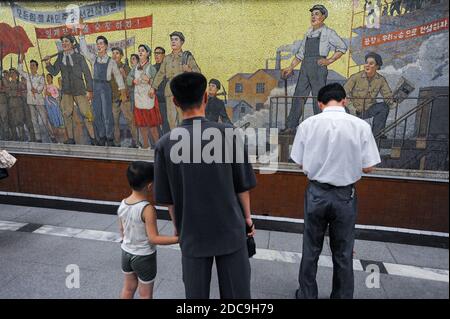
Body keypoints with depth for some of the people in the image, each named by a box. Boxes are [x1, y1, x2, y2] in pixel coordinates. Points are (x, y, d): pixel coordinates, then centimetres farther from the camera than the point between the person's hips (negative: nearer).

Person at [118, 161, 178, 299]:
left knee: (128, 288, 25)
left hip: (126, 253, 6)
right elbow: (153, 238, -26)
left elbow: (122, 230, 6)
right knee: (145, 294, 13)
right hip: (144, 257, -6)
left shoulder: (122, 204, -7)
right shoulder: (147, 209, -28)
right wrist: (179, 238, -24)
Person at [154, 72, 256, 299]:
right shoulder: (228, 133, -13)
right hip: (230, 228, -1)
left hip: (192, 232, 1)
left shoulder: (165, 144, -10)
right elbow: (242, 184, -6)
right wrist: (247, 216, 10)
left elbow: (167, 198, -3)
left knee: (196, 292, 19)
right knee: (236, 290, 16)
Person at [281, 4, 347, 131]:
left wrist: (329, 60, -6)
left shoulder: (328, 32, 4)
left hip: (318, 66, -5)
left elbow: (343, 47, 2)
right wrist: (290, 68, 15)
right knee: (298, 95, 1)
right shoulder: (308, 33, 20)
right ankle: (291, 126, 4)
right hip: (305, 66, 6)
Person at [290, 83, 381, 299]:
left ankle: (306, 294, 33)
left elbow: (301, 163, -4)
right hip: (345, 195, 0)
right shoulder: (361, 126, -11)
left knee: (311, 250, 17)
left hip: (316, 193, 0)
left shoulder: (307, 124, -9)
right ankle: (342, 296, 35)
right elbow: (368, 168, -7)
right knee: (343, 253, 18)